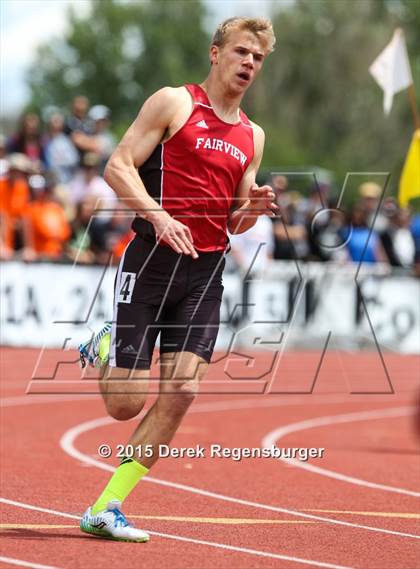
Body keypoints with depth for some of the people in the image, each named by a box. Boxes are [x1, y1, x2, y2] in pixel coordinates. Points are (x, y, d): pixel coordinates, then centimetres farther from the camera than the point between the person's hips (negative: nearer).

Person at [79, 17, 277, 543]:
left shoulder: (252, 136, 17)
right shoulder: (174, 103, -1)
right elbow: (117, 167, -7)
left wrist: (254, 207, 0)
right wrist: (160, 217, -21)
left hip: (206, 272, 5)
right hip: (151, 262, -5)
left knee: (181, 392, -11)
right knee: (124, 404, -7)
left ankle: (106, 509, -3)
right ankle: (106, 349, 29)